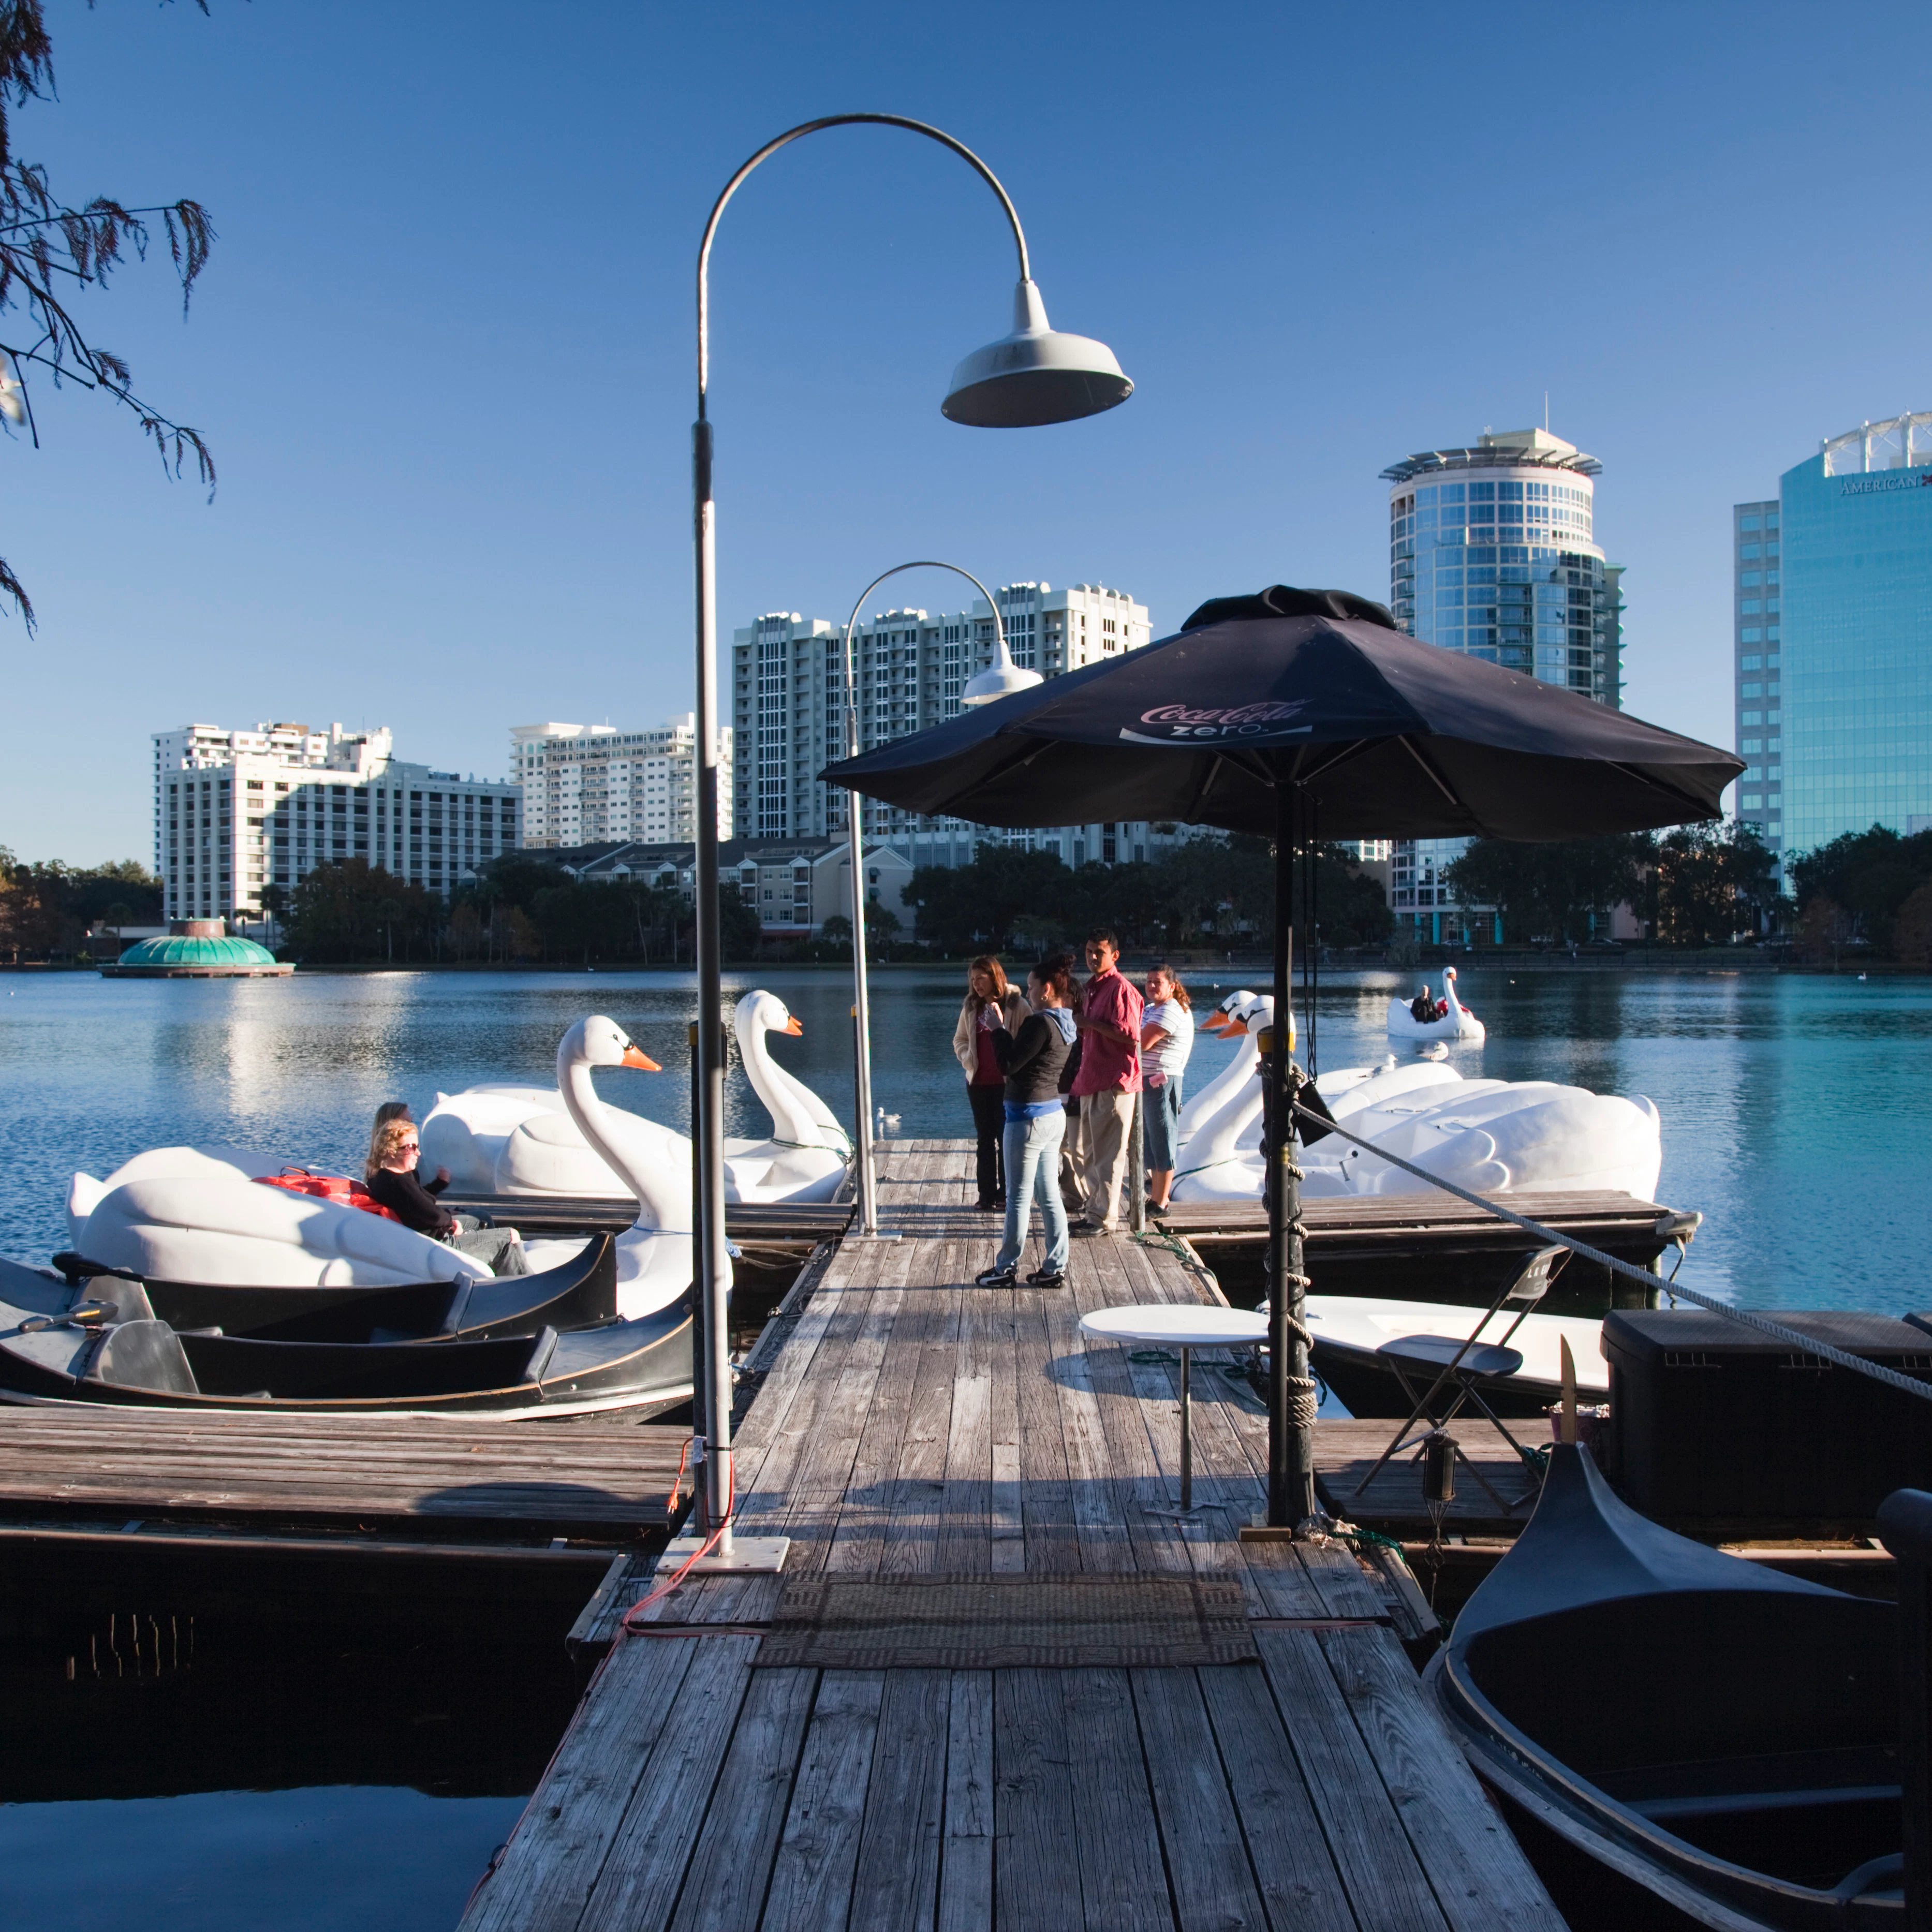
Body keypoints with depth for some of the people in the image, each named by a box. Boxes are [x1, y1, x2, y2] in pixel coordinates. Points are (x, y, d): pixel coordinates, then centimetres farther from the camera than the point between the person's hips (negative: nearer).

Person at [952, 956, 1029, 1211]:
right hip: (979, 1082, 5)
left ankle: (1007, 1194, 12)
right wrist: (968, 1058, -1)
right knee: (985, 1139, 10)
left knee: (1007, 1138, 3)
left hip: (1007, 1082, -5)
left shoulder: (1017, 1005, -7)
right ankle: (987, 1195, 16)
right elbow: (960, 1039, 16)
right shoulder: (971, 1007, 8)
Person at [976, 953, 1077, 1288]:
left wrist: (999, 1029, -7)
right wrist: (1002, 1033, 11)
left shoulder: (1040, 1023, -18)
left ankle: (1006, 1268, 11)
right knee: (1049, 1195, 12)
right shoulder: (1064, 1025, 10)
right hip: (1054, 1114, 9)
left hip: (1028, 1116, -9)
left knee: (1018, 1197, 1)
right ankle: (1054, 1268, 16)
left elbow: (1010, 1064, -18)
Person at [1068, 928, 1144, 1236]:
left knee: (1108, 1154, -4)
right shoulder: (1092, 987, 17)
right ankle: (1092, 1210, 25)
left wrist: (1091, 1023, -17)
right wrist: (1079, 1015, 10)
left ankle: (1105, 1219, 2)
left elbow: (1129, 1035, -22)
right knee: (1090, 1152, 16)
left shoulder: (1120, 989, -13)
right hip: (1092, 1081, 10)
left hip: (1114, 1082, -10)